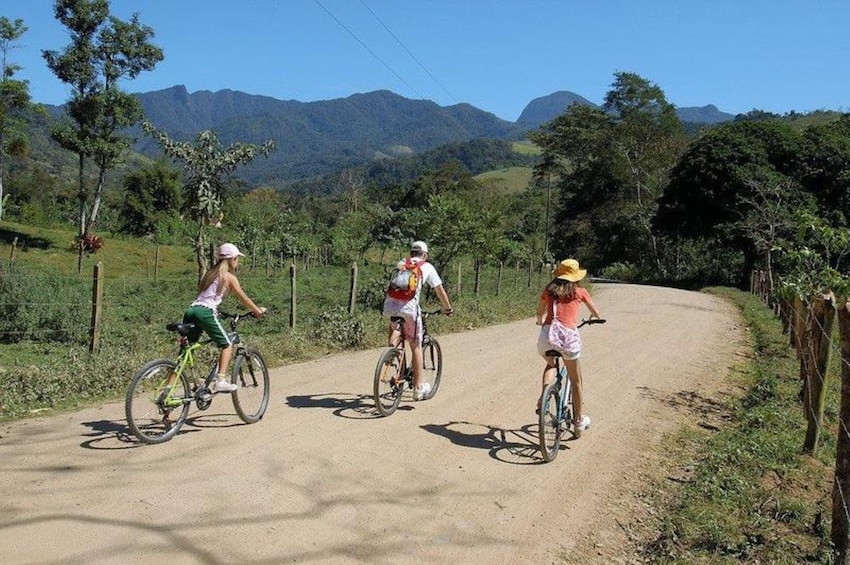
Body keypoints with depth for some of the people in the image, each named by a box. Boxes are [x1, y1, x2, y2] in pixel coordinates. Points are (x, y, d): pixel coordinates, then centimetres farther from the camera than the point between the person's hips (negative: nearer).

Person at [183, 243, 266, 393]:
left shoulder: (211, 273, 26)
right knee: (227, 345, 3)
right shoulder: (229, 277, 5)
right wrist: (258, 311, 20)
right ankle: (220, 381, -8)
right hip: (205, 312, -7)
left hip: (191, 310, 7)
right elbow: (243, 298, 8)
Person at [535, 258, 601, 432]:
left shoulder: (549, 289, 15)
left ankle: (543, 398, 8)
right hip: (568, 334, -2)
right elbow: (596, 314, 24)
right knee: (575, 380, 17)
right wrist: (591, 319, 47)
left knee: (551, 365, 32)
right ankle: (579, 419, 29)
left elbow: (539, 312, 28)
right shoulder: (580, 292, 11)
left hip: (547, 334, 2)